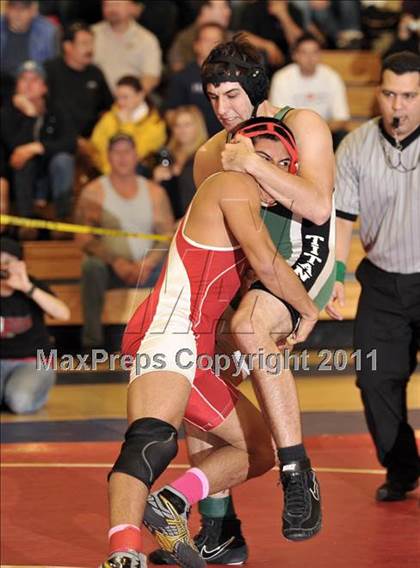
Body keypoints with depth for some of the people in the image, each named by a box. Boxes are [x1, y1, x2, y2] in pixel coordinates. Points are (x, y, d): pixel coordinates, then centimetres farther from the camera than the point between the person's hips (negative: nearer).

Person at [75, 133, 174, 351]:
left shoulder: (154, 192, 10)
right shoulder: (93, 192, 2)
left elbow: (168, 235, 4)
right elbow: (83, 238, -7)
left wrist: (147, 264, -15)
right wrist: (117, 262, -20)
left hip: (147, 268, 2)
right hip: (110, 269, -2)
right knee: (92, 265, -35)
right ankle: (92, 342, -32)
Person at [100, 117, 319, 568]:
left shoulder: (244, 205, 27)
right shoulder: (234, 185, -2)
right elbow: (267, 264, -13)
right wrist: (309, 310, 2)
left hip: (194, 354, 11)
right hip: (167, 334, -11)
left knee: (260, 449, 19)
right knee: (152, 441, -35)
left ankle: (173, 503, 1)